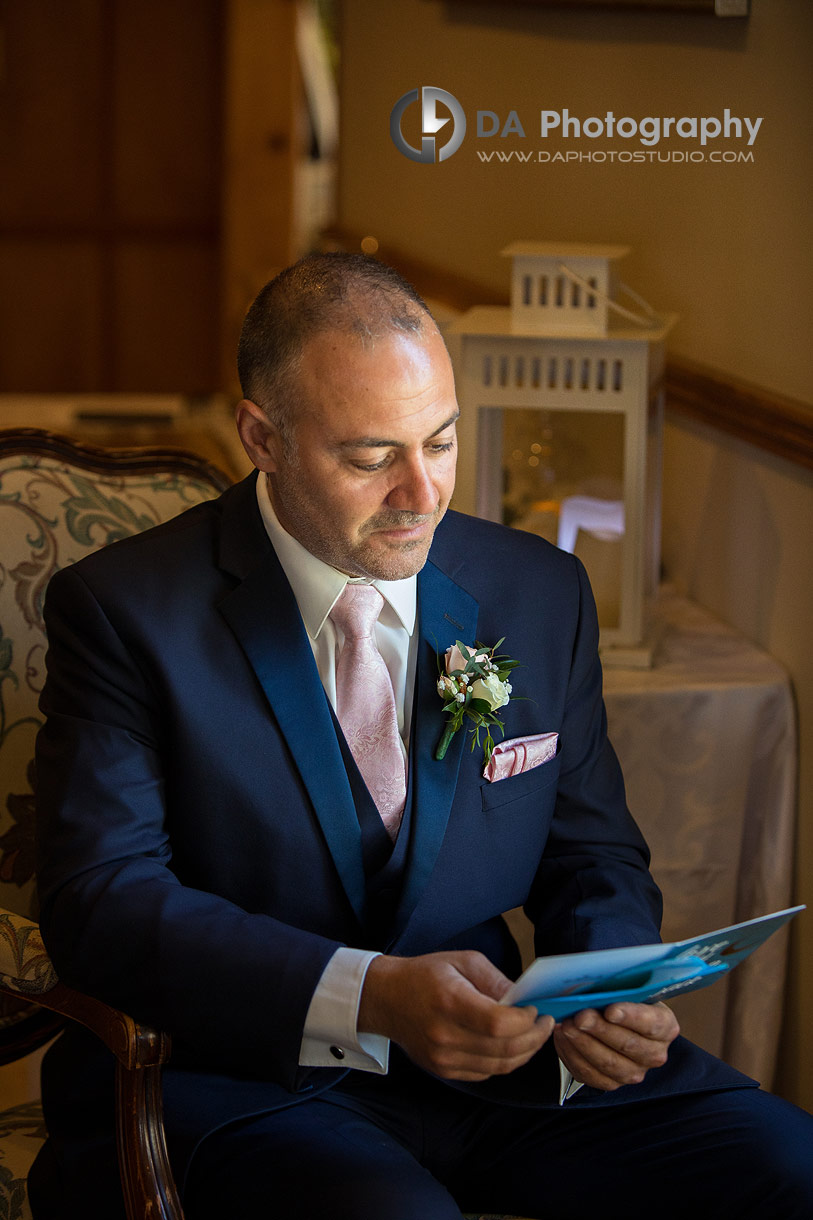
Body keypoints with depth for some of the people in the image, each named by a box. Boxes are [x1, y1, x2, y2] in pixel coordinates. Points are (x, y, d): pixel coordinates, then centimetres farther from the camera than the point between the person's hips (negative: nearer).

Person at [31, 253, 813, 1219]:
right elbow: (101, 897, -14)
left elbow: (592, 854, 14)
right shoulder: (126, 612, -6)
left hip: (491, 1050, 5)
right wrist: (369, 995, -27)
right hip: (238, 1073, -4)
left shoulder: (539, 593, 7)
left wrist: (606, 996, -10)